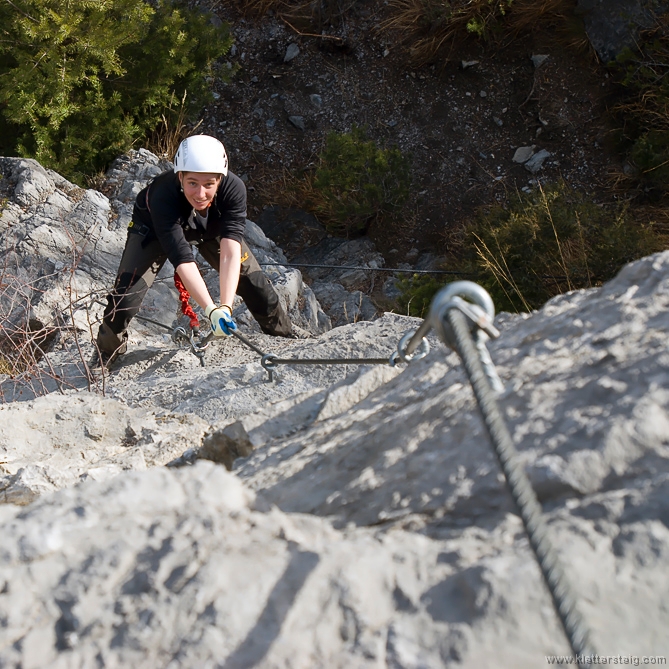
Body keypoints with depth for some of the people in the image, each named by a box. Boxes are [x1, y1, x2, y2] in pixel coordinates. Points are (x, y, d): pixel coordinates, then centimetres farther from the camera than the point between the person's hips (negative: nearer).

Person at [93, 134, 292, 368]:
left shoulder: (233, 188, -38)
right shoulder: (162, 197, -43)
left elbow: (230, 252, -43)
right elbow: (183, 260, -46)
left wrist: (226, 306, -55)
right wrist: (212, 310, -56)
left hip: (213, 227, 2)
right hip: (154, 228, -2)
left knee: (253, 281, -5)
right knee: (126, 292, -16)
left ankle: (286, 338, 21)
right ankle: (105, 356, 11)